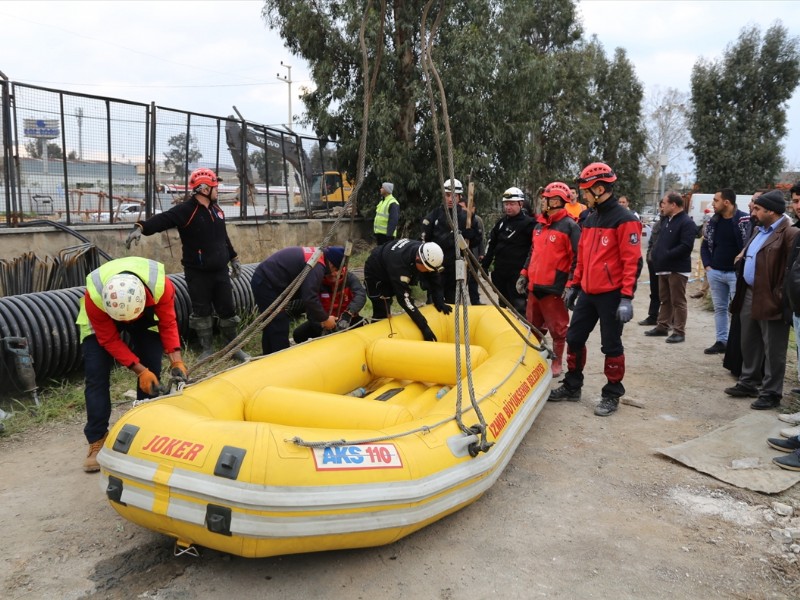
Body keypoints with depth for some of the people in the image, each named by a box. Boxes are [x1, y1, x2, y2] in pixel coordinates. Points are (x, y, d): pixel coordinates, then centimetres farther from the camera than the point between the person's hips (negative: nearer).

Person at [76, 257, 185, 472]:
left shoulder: (161, 285, -39)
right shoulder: (94, 296, -40)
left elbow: (168, 324, -23)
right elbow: (110, 340, -27)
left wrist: (176, 360, -35)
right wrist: (140, 371, -33)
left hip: (147, 315, 1)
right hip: (102, 320, -1)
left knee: (152, 373, -8)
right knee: (97, 376, -12)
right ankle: (97, 441, -3)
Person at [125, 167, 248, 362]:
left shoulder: (216, 209, 10)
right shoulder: (185, 210, -13)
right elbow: (161, 220, -28)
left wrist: (233, 258, 27)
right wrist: (140, 227, -46)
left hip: (220, 271, 6)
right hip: (197, 273, -6)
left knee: (227, 310, 10)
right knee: (201, 312, 6)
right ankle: (207, 349, 20)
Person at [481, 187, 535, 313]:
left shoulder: (528, 223, -10)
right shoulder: (501, 222, 13)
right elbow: (491, 244, 19)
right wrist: (485, 265, 16)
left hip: (518, 273, -7)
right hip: (500, 272, 7)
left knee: (519, 307, -8)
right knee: (503, 306, 17)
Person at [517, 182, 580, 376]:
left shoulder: (570, 226, -11)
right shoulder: (539, 225, 14)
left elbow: (578, 258, -15)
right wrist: (524, 274, 16)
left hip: (554, 289, -8)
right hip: (534, 287, 8)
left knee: (557, 329, 6)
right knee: (533, 328, 17)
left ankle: (556, 363, 20)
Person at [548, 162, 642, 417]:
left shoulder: (624, 219, -12)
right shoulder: (590, 219, 13)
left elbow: (633, 261, -16)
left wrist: (627, 297, -21)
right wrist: (573, 285, 18)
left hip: (611, 295, -8)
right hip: (587, 292, 8)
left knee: (611, 345, 3)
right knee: (574, 338, 12)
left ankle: (612, 395, 17)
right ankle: (572, 386, 27)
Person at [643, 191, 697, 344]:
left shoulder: (687, 222, -14)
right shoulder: (667, 220, 15)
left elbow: (686, 246, -23)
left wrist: (666, 255, -22)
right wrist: (656, 253, 4)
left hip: (678, 269, -9)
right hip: (664, 268, 9)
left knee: (678, 301, -3)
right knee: (664, 299, 16)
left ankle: (679, 332, 2)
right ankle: (662, 326, 25)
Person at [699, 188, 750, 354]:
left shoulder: (745, 220, -12)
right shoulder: (712, 222, 8)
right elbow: (705, 245, 17)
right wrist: (707, 266, 6)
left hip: (736, 273, -6)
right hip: (715, 273, 6)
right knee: (719, 308, 12)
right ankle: (721, 341, 21)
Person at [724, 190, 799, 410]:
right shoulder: (759, 230, 15)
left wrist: (779, 297, -20)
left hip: (770, 300, -9)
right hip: (749, 296, 9)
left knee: (772, 350, 2)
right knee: (749, 344, 18)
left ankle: (770, 393, 11)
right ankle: (748, 383, 32)